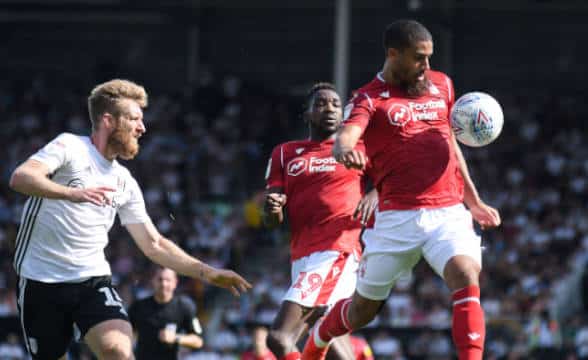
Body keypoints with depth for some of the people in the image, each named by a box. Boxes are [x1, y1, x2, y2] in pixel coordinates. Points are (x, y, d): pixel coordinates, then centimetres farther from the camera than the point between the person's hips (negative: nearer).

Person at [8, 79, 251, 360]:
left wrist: (208, 273, 9)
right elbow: (20, 177, -23)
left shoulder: (125, 183, 13)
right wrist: (71, 193, -41)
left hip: (93, 281, 4)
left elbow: (154, 245, 18)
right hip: (41, 281, -4)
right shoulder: (70, 147, -5)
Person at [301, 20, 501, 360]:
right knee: (363, 309, 10)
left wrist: (474, 201, 28)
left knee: (466, 280, -25)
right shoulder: (369, 98, -1)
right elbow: (345, 138, -21)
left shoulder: (441, 84, 15)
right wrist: (346, 150, -46)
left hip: (449, 212, 3)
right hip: (397, 217, -3)